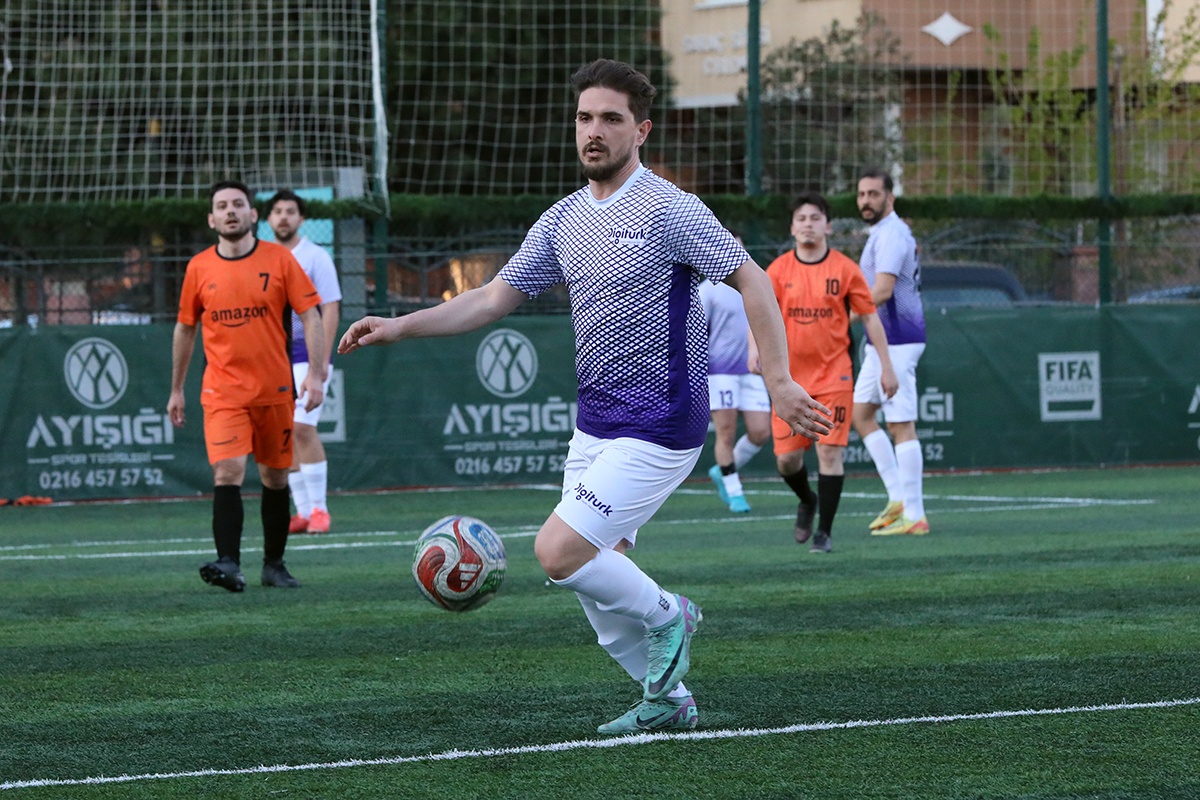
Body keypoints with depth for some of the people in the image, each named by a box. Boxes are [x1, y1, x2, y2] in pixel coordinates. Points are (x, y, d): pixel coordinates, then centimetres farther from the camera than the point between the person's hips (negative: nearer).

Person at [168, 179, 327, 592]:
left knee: (275, 477, 9)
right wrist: (176, 390, 15)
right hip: (223, 392, -1)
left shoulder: (279, 259, 0)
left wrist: (315, 373, -11)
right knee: (227, 472, -17)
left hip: (274, 389, 1)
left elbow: (309, 315, -1)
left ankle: (274, 563, 23)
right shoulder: (199, 268, 3)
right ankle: (229, 564, -26)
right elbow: (185, 329, 14)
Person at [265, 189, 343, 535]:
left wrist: (322, 359, -15)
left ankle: (319, 509, -11)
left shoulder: (315, 257, -3)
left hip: (307, 353, -6)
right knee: (285, 435, 3)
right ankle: (303, 512, 7)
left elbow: (330, 309, -7)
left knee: (303, 428, -16)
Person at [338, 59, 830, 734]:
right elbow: (496, 298, 13)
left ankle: (664, 615, 8)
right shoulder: (563, 221, 9)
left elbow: (751, 279, -13)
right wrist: (400, 326, 3)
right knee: (598, 581, 9)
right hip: (595, 421, 8)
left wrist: (780, 381, -19)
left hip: (660, 425, -8)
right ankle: (667, 701, 25)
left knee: (559, 553, -16)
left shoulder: (670, 209, -13)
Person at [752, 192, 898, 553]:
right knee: (786, 456, 2)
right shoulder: (779, 269, 2)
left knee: (829, 451, -9)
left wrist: (886, 366, 0)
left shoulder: (845, 269, -1)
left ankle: (825, 531, 1)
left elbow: (870, 317, 3)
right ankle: (807, 500, 34)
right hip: (790, 375, 2)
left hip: (834, 374, -2)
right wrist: (754, 345, -29)